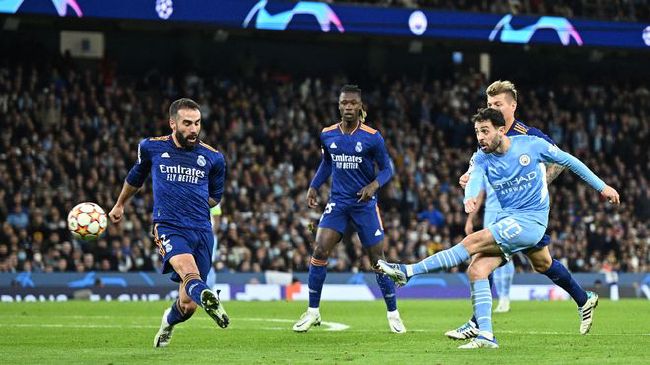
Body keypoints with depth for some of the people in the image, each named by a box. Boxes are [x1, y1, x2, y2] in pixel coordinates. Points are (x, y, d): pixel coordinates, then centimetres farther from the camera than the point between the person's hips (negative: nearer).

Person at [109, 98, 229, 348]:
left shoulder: (213, 158, 6)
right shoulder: (151, 148, 6)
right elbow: (136, 176, 27)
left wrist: (193, 202, 6)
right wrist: (120, 205, 39)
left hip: (202, 231, 2)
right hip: (168, 228, -2)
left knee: (187, 305, 3)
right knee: (188, 269, -34)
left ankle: (168, 321, 38)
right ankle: (207, 298, -66)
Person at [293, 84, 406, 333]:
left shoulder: (372, 137, -9)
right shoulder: (327, 135, 1)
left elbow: (387, 168, -2)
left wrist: (374, 185, -20)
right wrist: (313, 186, 9)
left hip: (365, 203, -2)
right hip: (338, 202, 2)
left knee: (378, 259, 0)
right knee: (319, 251, -11)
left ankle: (393, 314, 15)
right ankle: (313, 312, 0)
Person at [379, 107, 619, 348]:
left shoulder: (532, 145, -6)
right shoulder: (482, 158, 2)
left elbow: (569, 161, 6)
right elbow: (475, 179, -20)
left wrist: (602, 186, 10)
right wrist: (470, 198, -45)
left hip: (532, 220, -6)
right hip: (506, 220, 6)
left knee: (473, 242, -22)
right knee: (476, 270, -15)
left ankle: (407, 272, -24)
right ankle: (486, 336, -15)